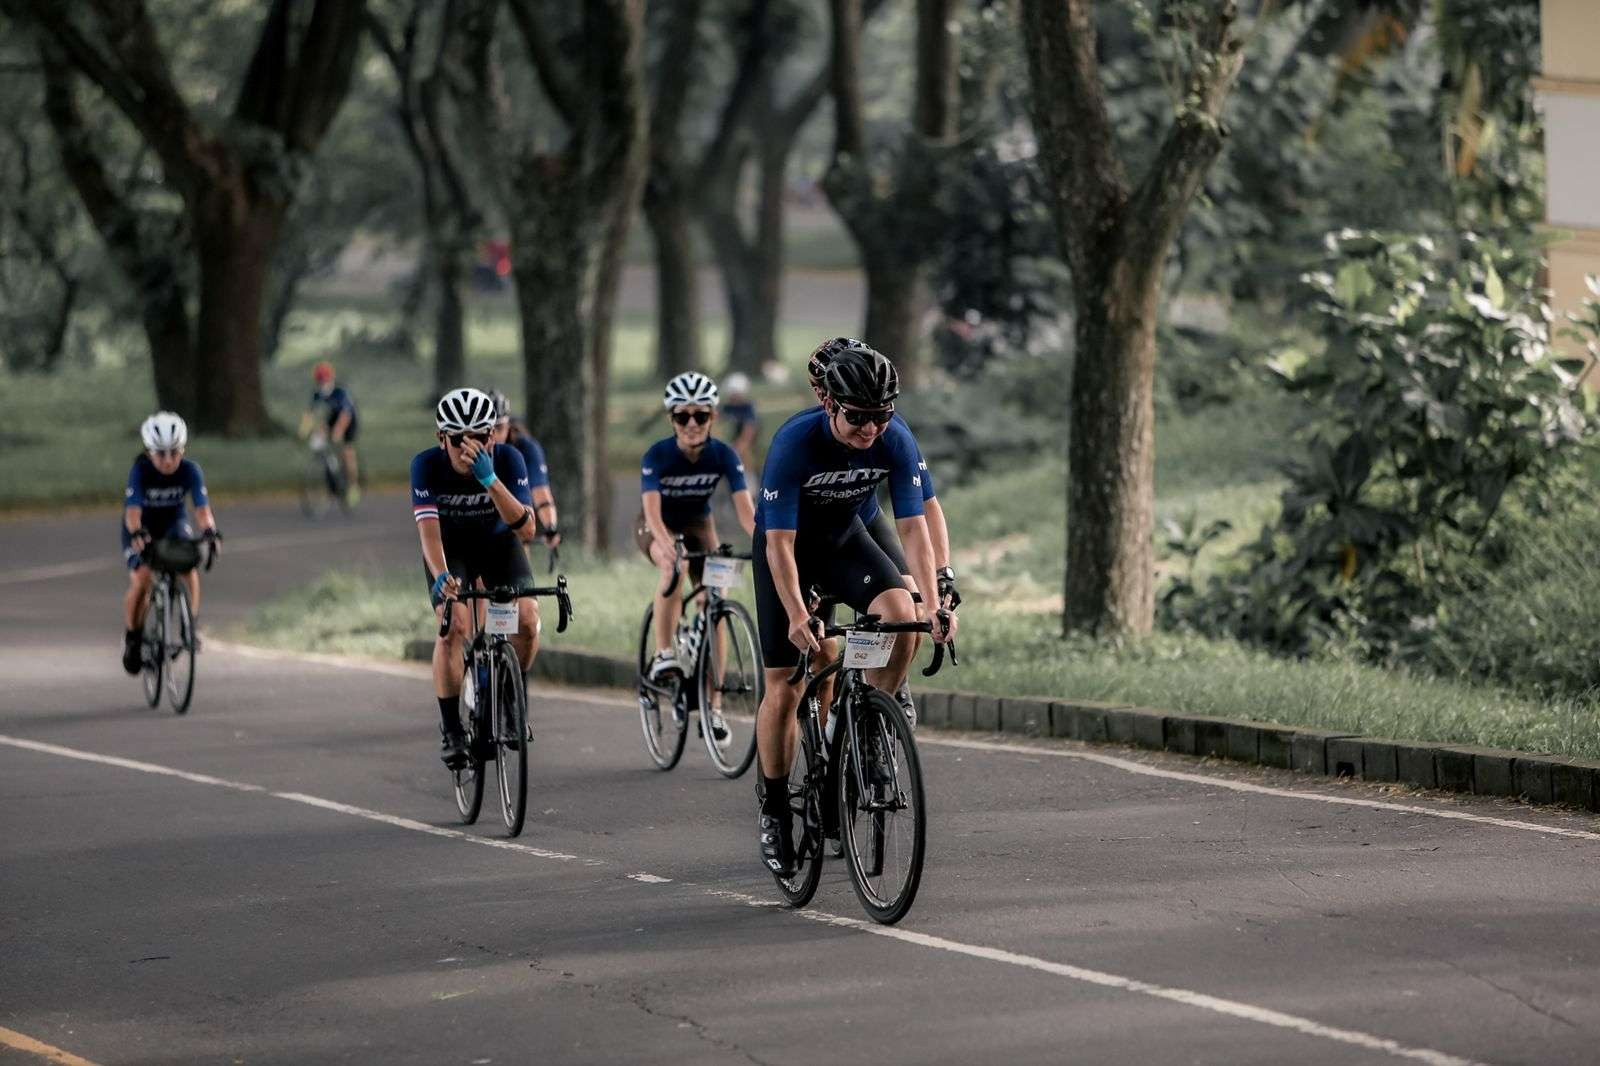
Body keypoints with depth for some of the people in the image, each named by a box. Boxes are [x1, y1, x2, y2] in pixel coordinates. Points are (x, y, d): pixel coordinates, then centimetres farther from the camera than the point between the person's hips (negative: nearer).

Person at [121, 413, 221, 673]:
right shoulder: (140, 471, -28)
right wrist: (137, 533, -59)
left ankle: (192, 623, -15)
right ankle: (132, 637, 0)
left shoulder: (190, 471, -23)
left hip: (174, 523, 1)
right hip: (142, 527, -1)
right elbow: (133, 510, -38)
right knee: (141, 579, -20)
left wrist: (211, 531, -52)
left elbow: (202, 507, -32)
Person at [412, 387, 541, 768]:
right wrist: (440, 576, -56)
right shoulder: (427, 465, -29)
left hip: (498, 541, 1)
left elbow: (526, 529, -37)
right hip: (450, 548, -1)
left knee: (527, 619, -21)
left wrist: (489, 479, -50)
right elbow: (429, 530, -37)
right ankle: (451, 730, -13)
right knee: (454, 624, -25)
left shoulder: (508, 459, -28)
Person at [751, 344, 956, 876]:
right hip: (787, 544, -3)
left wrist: (935, 603, -32)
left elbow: (914, 527, -20)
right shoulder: (795, 442, -33)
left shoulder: (896, 442, -24)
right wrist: (798, 617, -43)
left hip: (845, 538, 3)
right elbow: (780, 542, -32)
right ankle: (774, 810, 10)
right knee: (784, 687, -6)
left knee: (902, 614, -27)